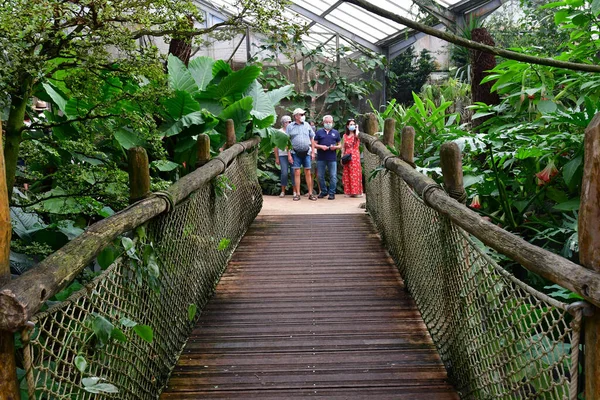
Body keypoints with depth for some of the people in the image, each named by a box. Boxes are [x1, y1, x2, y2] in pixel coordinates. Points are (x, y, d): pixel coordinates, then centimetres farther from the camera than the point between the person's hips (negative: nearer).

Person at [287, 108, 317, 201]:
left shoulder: (307, 125, 9)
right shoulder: (290, 127, 2)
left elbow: (312, 139, 12)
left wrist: (313, 152, 5)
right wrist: (289, 155, -5)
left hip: (306, 152, 2)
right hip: (296, 153, -2)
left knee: (308, 173, 3)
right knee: (297, 173, -1)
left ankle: (310, 194, 7)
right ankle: (297, 194, 5)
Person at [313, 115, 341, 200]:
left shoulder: (336, 133, 12)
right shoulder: (319, 132, 10)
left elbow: (340, 145, 13)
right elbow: (314, 144, 7)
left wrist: (335, 147, -8)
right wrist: (321, 146, -11)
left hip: (332, 158, 0)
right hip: (321, 158, 0)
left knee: (333, 176, -3)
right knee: (320, 176, 6)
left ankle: (332, 193, 6)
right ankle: (323, 191, 21)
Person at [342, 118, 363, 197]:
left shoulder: (357, 135, 3)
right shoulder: (345, 136, 11)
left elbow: (357, 135, -24)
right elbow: (343, 148, 12)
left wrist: (357, 128, -5)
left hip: (355, 156, -3)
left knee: (355, 173, -7)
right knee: (347, 174, 2)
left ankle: (356, 191, -3)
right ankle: (349, 191, 7)